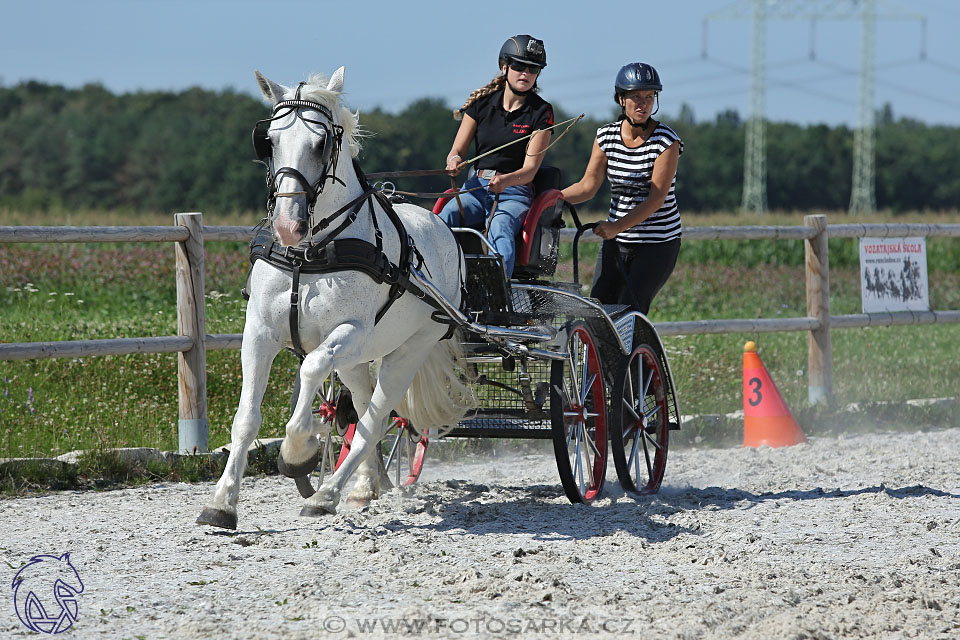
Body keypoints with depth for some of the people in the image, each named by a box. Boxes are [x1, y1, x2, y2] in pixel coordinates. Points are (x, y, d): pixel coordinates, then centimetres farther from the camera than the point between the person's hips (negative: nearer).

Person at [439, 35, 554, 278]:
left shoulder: (541, 112, 2)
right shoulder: (482, 103, 10)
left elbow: (530, 169, -7)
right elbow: (457, 151, 10)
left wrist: (505, 180, -29)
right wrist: (455, 160, -16)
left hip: (514, 193, -3)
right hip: (476, 187, 3)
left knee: (500, 230, -37)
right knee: (445, 216, -31)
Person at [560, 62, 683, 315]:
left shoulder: (667, 140, -12)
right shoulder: (606, 136, 2)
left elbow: (656, 199, -17)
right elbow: (588, 184, -2)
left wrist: (617, 227, -28)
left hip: (657, 244, -5)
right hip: (616, 242, 5)